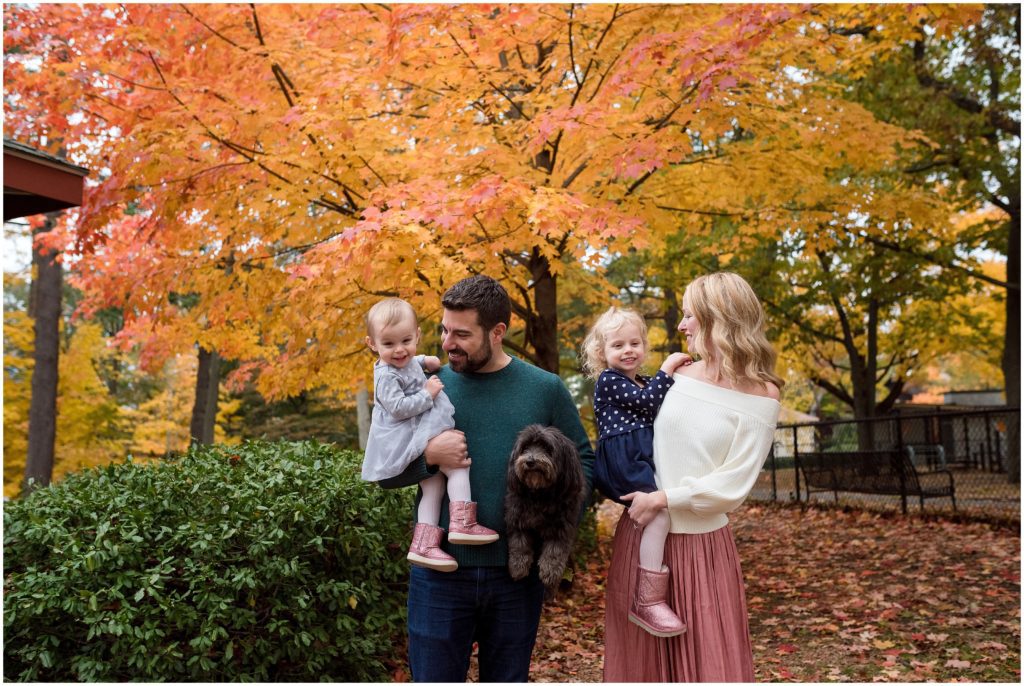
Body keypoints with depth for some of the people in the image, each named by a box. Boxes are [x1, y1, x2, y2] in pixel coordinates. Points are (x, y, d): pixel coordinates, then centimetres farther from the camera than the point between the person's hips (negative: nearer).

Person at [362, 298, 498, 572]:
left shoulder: (407, 362, 11)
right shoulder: (386, 376, -18)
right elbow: (398, 408, -26)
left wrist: (426, 361, 18)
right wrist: (428, 394, -20)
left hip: (419, 435, 10)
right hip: (406, 440, -10)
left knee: (435, 484, 7)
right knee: (458, 466, -14)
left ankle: (423, 545, 5)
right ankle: (462, 524, -16)